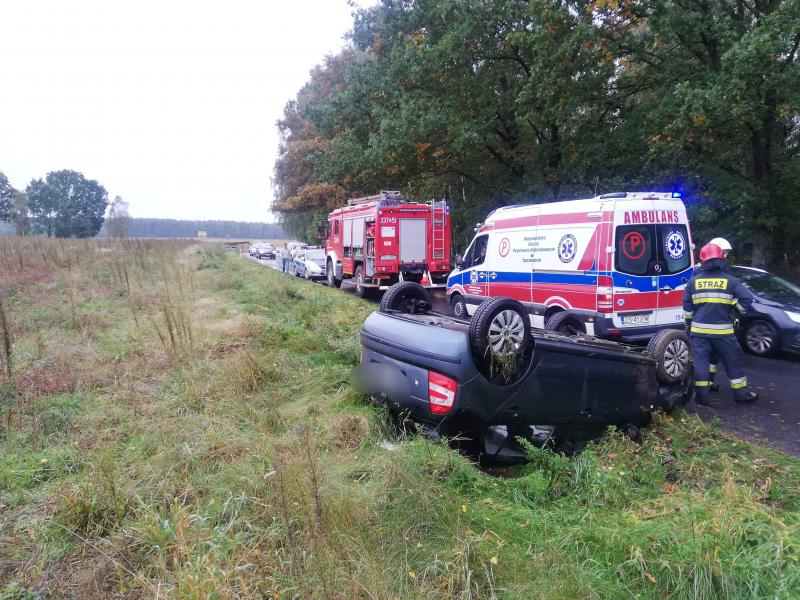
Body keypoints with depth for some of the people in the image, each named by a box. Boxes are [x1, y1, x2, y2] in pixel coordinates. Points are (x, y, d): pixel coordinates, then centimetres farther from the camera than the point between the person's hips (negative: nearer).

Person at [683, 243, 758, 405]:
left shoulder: (694, 281, 3)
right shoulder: (730, 280, -3)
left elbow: (687, 306, 8)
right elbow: (747, 299, -7)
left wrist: (689, 324, 19)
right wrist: (736, 310, 10)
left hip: (699, 329, 1)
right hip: (723, 330, -1)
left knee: (700, 361, 4)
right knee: (733, 361, 11)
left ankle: (701, 394, 4)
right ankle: (741, 393, 20)